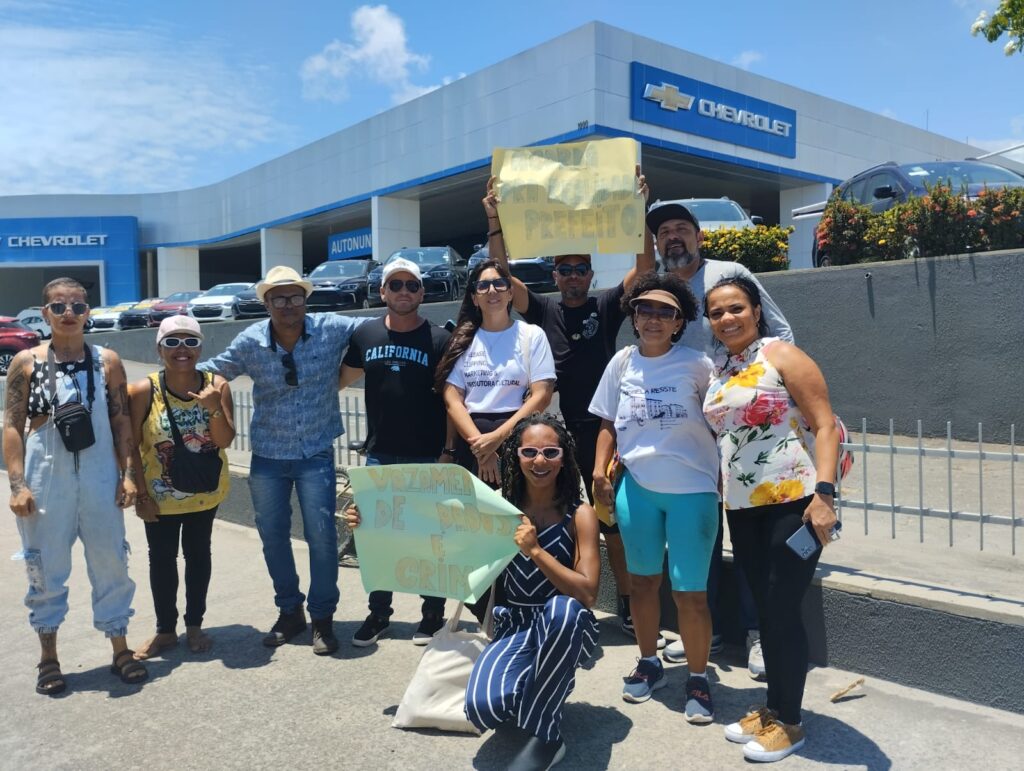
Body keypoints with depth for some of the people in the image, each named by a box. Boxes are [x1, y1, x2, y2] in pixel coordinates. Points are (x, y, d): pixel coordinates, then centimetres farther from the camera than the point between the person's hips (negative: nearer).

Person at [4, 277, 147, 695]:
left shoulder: (107, 361, 3)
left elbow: (122, 420, 3)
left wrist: (128, 474, -3)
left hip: (99, 476, 1)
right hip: (45, 477, -1)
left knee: (110, 563, 8)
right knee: (46, 567, 10)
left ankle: (120, 649, 23)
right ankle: (49, 656, 27)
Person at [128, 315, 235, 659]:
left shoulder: (217, 385, -12)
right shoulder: (144, 391, -15)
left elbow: (225, 441, -13)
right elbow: (131, 446, -9)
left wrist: (214, 407, -30)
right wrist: (141, 493, -9)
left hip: (205, 493, 1)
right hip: (160, 496, -1)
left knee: (198, 556, 15)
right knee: (162, 560, 11)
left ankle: (195, 625, 31)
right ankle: (165, 630, 28)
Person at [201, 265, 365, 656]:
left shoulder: (332, 328, -9)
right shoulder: (250, 341, -3)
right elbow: (214, 369, 11)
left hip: (316, 453, -3)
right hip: (268, 455, 3)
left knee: (322, 536, -3)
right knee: (273, 537, 12)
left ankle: (322, 617, 16)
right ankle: (290, 611, 32)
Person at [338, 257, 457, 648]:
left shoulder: (439, 339, -4)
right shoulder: (365, 335, 5)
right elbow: (340, 379, 15)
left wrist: (449, 451, -9)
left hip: (427, 458, -3)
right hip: (379, 456, 3)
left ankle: (433, 614, 22)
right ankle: (378, 612, 26)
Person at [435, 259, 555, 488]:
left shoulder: (532, 335, 3)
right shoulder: (463, 340, 8)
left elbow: (541, 396, -6)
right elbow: (452, 400, 0)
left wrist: (498, 436, -16)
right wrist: (479, 442, -14)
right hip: (472, 442, 2)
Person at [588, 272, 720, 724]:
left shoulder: (696, 364, -6)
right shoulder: (622, 363, 4)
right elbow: (609, 424, 11)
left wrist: (724, 478, -5)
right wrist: (600, 470, 1)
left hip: (691, 489, -4)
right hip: (635, 487, 4)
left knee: (689, 592, 1)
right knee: (642, 581, 17)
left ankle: (698, 678, 22)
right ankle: (649, 663, 37)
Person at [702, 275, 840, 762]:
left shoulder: (781, 355, -7)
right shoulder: (716, 371, 12)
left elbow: (825, 426, -12)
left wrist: (823, 494, -21)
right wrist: (720, 496, 15)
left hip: (792, 502, -6)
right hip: (742, 508, 6)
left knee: (783, 612, 1)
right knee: (765, 611, 15)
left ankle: (789, 722, 18)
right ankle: (772, 708, 31)